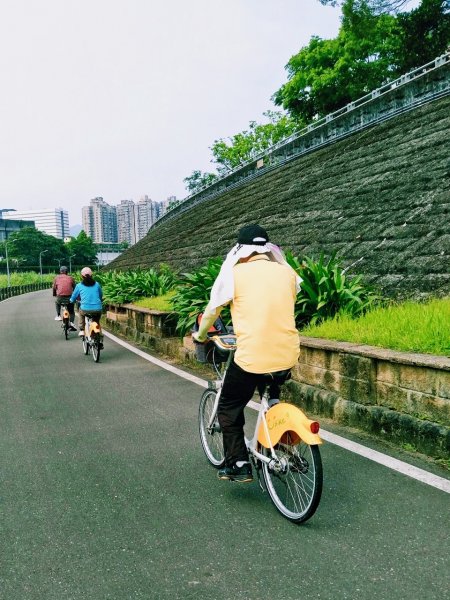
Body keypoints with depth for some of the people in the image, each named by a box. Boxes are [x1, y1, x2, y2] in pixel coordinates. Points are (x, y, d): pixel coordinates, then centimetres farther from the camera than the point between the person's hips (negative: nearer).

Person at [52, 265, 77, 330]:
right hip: (69, 298, 0)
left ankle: (58, 316, 27)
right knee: (71, 311, 19)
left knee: (57, 302, 36)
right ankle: (71, 322, -2)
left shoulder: (57, 278, 11)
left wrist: (54, 295, 30)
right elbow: (74, 288, 15)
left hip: (60, 298, 0)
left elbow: (54, 288, 12)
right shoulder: (70, 278, 11)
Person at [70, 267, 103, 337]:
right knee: (96, 322, 31)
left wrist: (71, 300, 40)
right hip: (97, 310, 1)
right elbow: (101, 296, 25)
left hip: (85, 310, -1)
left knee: (80, 311, 33)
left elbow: (72, 299, 17)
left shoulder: (79, 286, 6)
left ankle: (81, 330, 28)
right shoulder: (97, 284, 10)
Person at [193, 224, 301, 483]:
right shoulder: (288, 272, 7)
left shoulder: (234, 273, -2)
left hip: (252, 357, -4)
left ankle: (239, 465, 16)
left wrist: (201, 335, 28)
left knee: (229, 409, 17)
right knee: (272, 391, 37)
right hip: (288, 355, 5)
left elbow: (212, 310, 9)